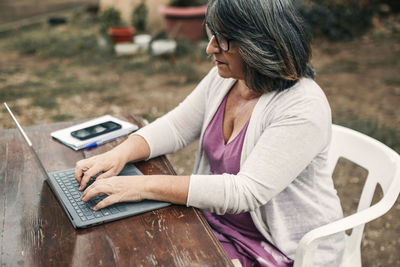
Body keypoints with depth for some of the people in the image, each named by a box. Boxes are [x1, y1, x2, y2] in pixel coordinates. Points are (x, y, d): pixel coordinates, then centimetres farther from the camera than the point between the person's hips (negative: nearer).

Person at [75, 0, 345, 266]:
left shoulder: (304, 109, -27)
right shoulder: (223, 77, -3)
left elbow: (244, 192, -31)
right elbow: (175, 127, 4)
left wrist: (146, 186, -32)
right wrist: (121, 153, -14)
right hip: (218, 220, 6)